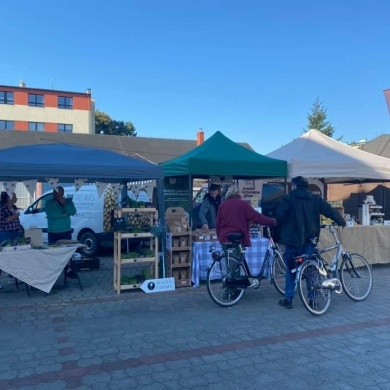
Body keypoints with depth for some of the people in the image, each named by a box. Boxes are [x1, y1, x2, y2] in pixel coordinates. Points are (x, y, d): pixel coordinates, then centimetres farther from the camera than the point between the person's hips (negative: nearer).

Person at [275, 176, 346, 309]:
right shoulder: (316, 199, 6)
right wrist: (341, 222, 22)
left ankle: (288, 299, 10)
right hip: (309, 240, 2)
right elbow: (330, 211, 5)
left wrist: (283, 228, 1)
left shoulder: (289, 198, -4)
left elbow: (279, 214, -16)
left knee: (291, 271, 9)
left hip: (292, 239, -2)